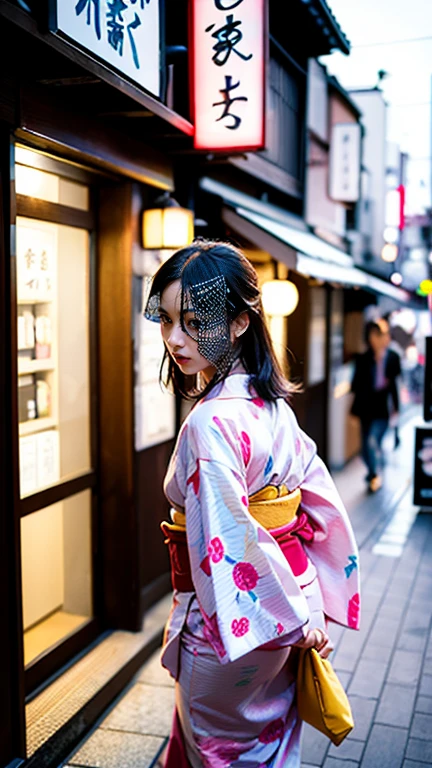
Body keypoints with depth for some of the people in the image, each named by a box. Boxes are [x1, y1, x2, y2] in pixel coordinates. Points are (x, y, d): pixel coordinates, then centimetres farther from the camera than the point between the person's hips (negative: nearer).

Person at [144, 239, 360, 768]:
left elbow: (228, 542, -31)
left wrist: (294, 618, -20)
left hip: (235, 626, -8)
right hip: (285, 619, 8)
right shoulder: (273, 405, -1)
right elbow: (324, 506, 5)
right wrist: (306, 607, 9)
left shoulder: (212, 422, -27)